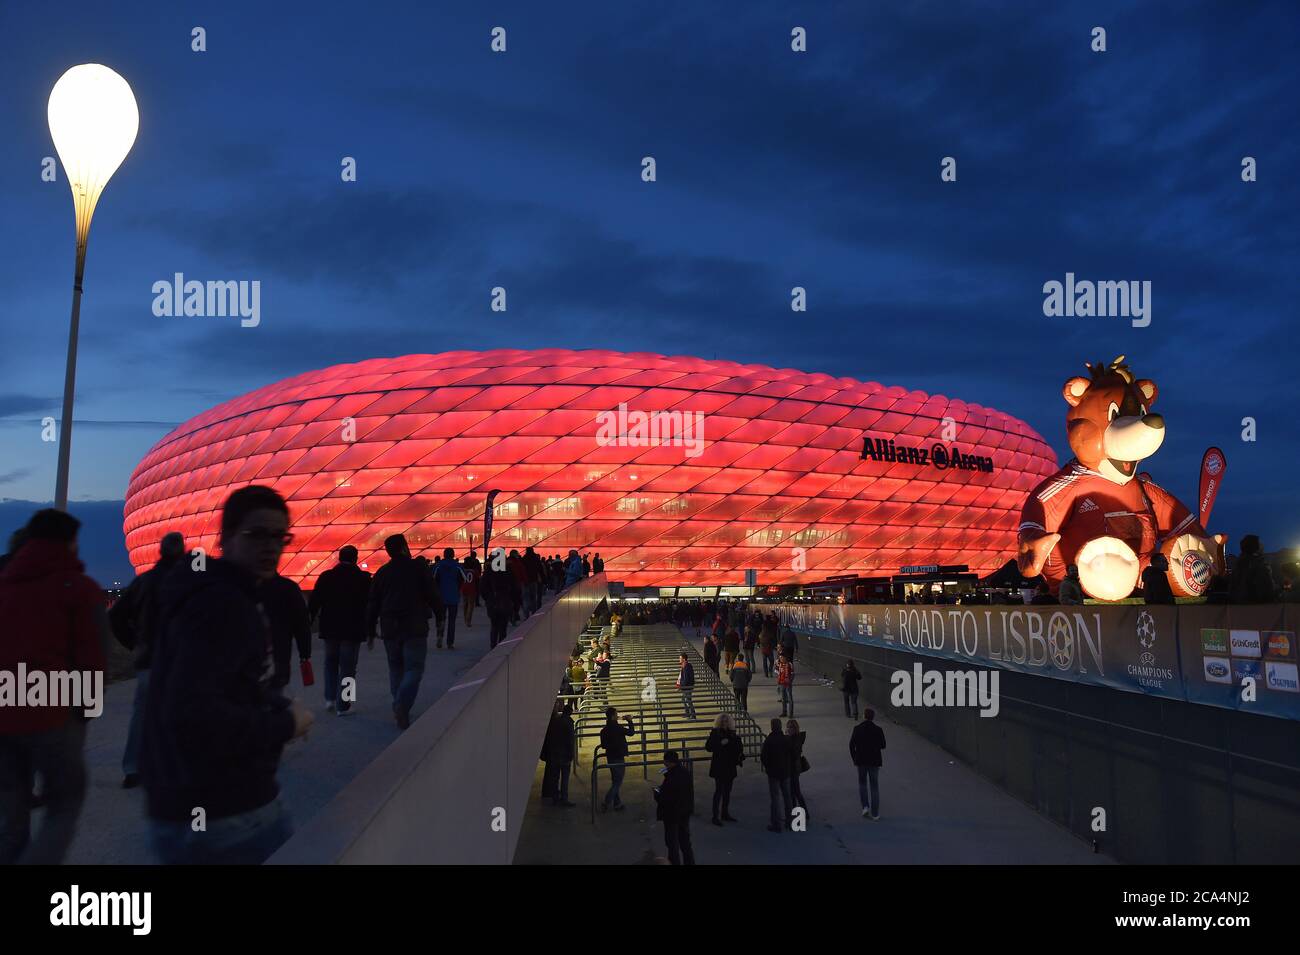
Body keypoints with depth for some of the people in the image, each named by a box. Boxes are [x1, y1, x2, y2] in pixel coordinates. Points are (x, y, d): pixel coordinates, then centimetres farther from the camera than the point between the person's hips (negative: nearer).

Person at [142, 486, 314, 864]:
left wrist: (278, 705, 6)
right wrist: (285, 725, -21)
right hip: (223, 815, -10)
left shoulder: (224, 596, 14)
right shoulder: (222, 605, -21)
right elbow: (191, 713, -33)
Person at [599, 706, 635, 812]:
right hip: (618, 758, -8)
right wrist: (630, 721, 1)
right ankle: (606, 802, -8)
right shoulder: (617, 728, -20)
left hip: (610, 758, 8)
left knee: (615, 781, 17)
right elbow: (631, 732, -12)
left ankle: (617, 804, 22)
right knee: (618, 782, -1)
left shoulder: (604, 730, 3)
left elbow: (603, 745, 10)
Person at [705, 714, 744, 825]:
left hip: (730, 767, 6)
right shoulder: (715, 733, -7)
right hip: (719, 767, -6)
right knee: (719, 791, -7)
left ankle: (725, 814, 25)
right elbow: (708, 747, -15)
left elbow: (737, 747, 19)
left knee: (727, 791, 14)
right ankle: (715, 817, -3)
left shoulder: (732, 733, 9)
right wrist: (720, 743, -24)